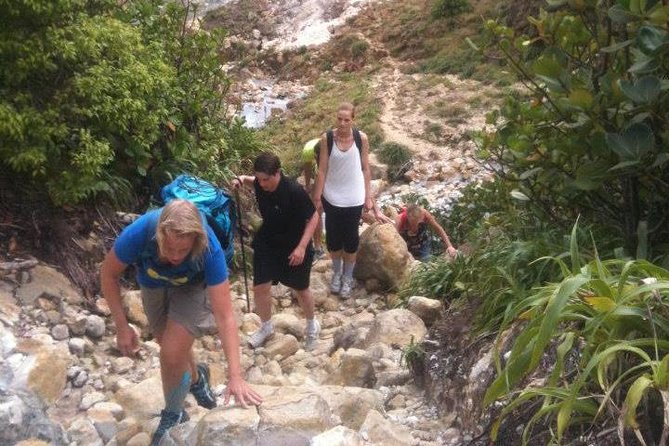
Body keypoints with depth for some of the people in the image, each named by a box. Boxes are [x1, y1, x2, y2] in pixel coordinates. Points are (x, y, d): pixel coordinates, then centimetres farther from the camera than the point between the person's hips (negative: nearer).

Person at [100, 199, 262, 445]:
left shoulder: (209, 249, -42)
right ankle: (196, 377, 53)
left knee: (172, 353, -15)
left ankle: (173, 416, 14)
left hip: (193, 287, -3)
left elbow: (225, 317, -40)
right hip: (154, 285, 3)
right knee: (169, 344, 19)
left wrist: (235, 376, -44)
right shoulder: (139, 232, -40)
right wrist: (122, 326, -19)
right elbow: (109, 274, -18)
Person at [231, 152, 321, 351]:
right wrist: (242, 179, -9)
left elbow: (313, 217, -21)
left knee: (301, 289, 14)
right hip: (267, 244, 4)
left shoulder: (294, 191, -30)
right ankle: (266, 327, 31)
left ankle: (312, 326, 41)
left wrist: (302, 247, -27)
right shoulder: (260, 183, -14)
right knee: (260, 287, 3)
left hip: (294, 248, -4)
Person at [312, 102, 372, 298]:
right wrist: (317, 196, -4)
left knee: (351, 238, 9)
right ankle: (337, 272, 36)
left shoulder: (362, 138, -9)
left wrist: (368, 196, 1)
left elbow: (365, 169, 0)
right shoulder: (327, 138, -10)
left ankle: (348, 277, 29)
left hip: (354, 199, 0)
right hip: (332, 197, 0)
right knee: (333, 237, 10)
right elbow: (322, 170, -5)